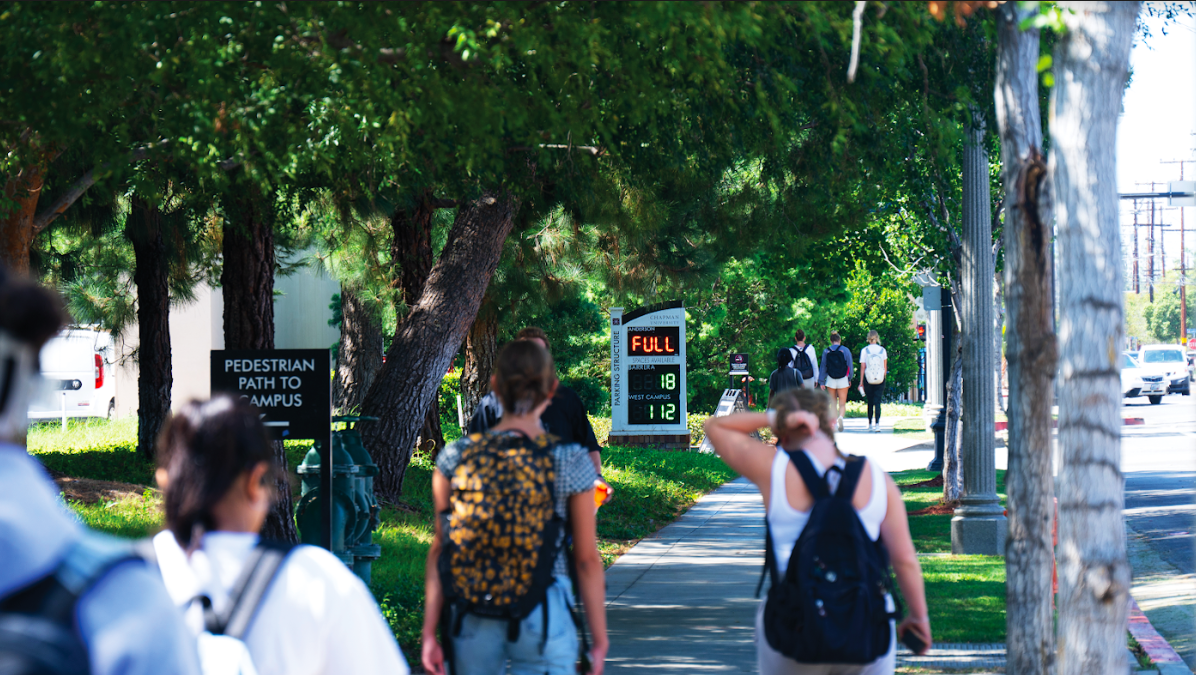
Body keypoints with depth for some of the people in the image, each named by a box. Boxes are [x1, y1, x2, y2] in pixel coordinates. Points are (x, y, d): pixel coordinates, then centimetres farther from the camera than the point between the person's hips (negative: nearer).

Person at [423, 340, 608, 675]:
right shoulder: (571, 461, -7)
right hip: (543, 617, -3)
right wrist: (599, 639, 5)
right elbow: (587, 560, -3)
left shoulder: (454, 458, -1)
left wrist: (430, 632, 6)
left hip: (472, 618, 3)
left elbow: (439, 550, 2)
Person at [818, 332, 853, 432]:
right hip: (843, 379, -1)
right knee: (842, 403, 1)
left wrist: (821, 382, 6)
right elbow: (850, 366, 2)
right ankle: (840, 417, -28)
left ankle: (835, 423, 11)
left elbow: (823, 367, 2)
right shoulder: (845, 350, -2)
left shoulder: (826, 351, 0)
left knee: (833, 403, 12)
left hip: (831, 380, 1)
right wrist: (849, 379, 13)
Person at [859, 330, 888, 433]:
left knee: (870, 402, 12)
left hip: (868, 379, 0)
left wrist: (861, 382, 2)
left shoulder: (864, 351, -2)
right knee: (877, 402, -3)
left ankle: (870, 424, 18)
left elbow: (862, 367, -2)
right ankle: (877, 423, -18)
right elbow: (885, 367, 4)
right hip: (880, 379, 0)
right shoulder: (882, 350, 1)